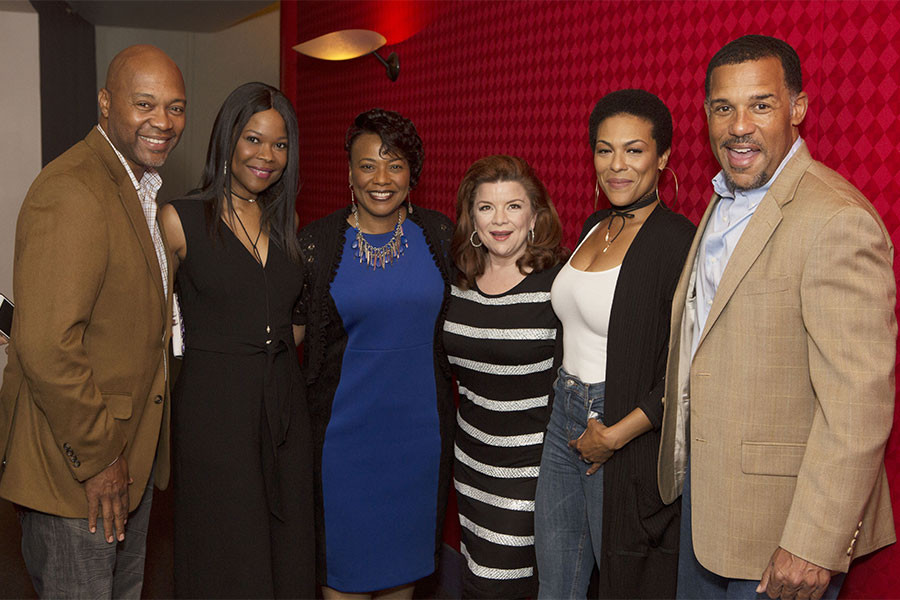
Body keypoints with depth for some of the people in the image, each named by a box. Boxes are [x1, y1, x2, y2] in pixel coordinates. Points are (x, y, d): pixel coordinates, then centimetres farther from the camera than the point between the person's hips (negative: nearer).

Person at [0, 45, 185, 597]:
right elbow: (46, 348, -29)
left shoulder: (142, 187, 10)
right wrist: (97, 457, -19)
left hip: (126, 454, 9)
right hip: (73, 469, -9)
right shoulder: (72, 193, -23)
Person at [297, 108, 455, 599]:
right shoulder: (316, 242, -5)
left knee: (405, 544, 16)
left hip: (421, 424, 2)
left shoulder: (439, 235, 0)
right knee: (345, 554, 8)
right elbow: (306, 339, 0)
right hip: (346, 425, -2)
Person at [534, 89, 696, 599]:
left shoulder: (678, 241, -16)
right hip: (565, 422, 7)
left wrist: (615, 435, -17)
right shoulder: (594, 227, 8)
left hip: (631, 440, -7)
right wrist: (571, 412, 12)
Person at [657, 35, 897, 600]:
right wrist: (686, 468, 16)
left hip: (776, 517, -8)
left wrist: (813, 546, -23)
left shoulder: (837, 220, -21)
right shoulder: (725, 203, 8)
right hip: (701, 490, 8)